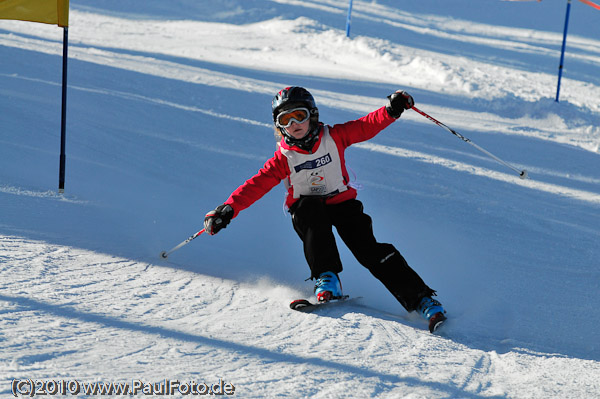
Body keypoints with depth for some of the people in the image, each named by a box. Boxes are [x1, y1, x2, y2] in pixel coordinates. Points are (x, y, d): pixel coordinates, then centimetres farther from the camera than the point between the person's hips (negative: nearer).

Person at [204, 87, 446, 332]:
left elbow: (366, 127, -9)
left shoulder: (334, 137, -5)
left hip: (342, 203, 0)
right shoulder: (284, 158, -7)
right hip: (308, 208, 0)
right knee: (310, 211, -36)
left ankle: (420, 299, -16)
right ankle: (327, 277, -33)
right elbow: (257, 185, -14)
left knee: (369, 250, -17)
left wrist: (391, 110, -27)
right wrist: (229, 209, -27)